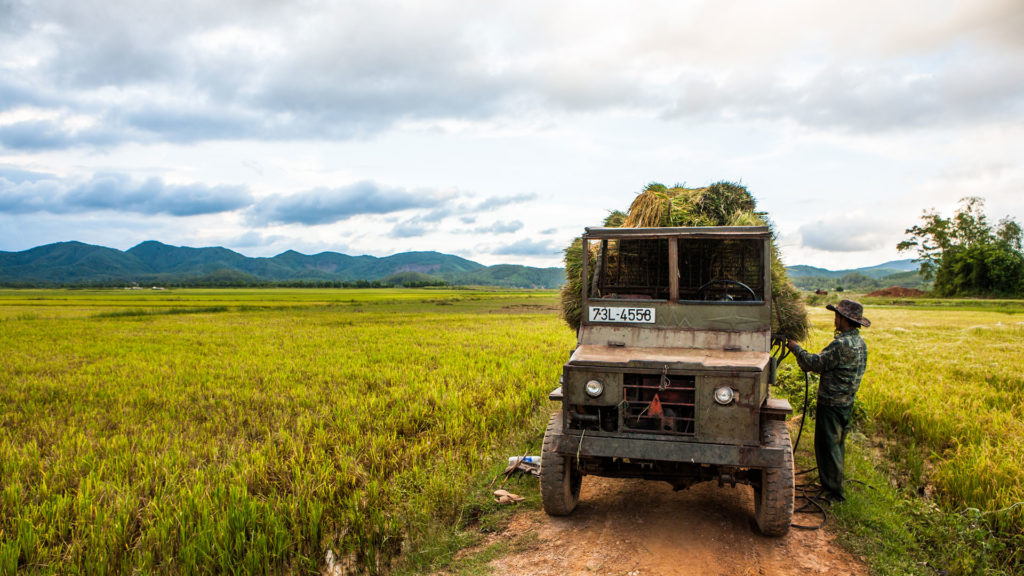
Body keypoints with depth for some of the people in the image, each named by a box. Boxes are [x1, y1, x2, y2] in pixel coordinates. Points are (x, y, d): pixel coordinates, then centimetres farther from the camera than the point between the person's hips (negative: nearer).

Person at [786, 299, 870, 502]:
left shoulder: (842, 344, -24)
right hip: (847, 402, 10)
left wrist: (796, 349, -7)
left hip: (831, 403, -10)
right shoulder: (860, 342, 8)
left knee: (827, 446, 0)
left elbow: (816, 363, -19)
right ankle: (834, 483, 33)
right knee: (837, 445, 21)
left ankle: (833, 492, 6)